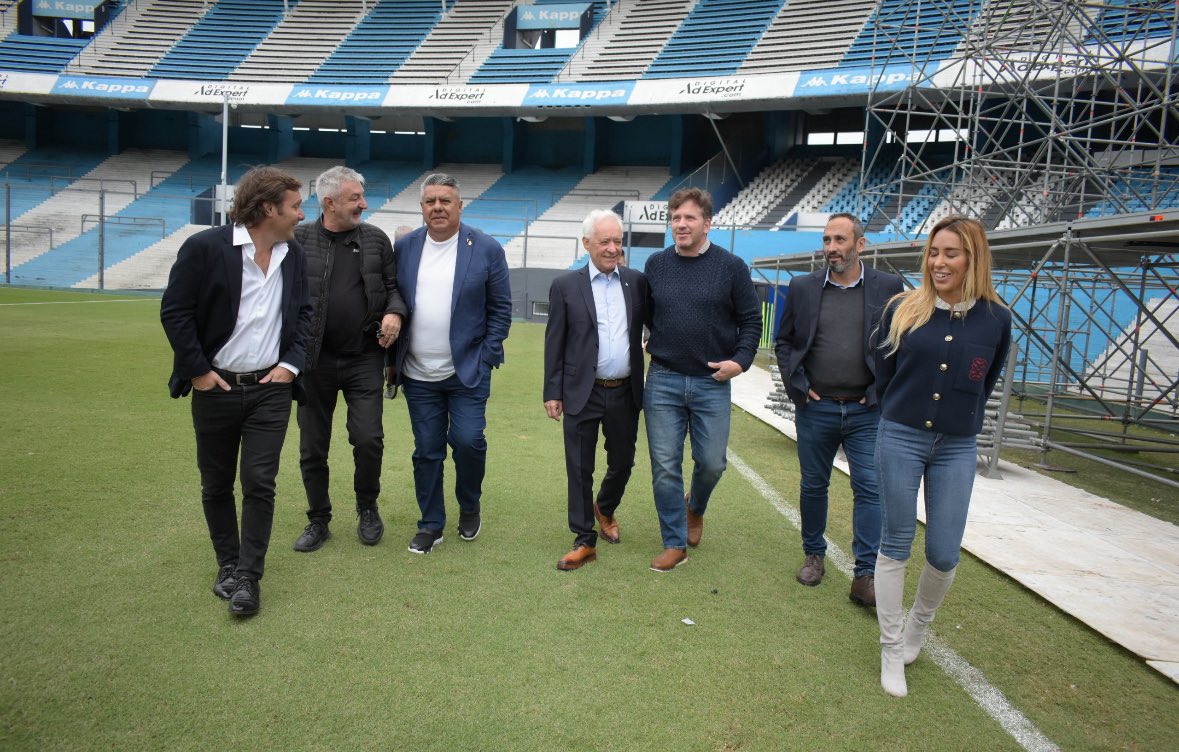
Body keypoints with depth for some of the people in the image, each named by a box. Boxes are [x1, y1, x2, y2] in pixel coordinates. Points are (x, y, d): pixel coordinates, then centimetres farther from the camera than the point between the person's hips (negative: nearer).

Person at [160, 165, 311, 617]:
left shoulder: (293, 255, 4)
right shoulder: (205, 247, -10)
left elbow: (303, 313, 12)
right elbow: (174, 311, -9)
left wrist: (291, 362, 0)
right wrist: (196, 370, -10)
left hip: (270, 388, 2)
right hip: (216, 388, -2)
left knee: (260, 483, -2)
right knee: (217, 485, 12)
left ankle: (248, 577, 8)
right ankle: (228, 564, 30)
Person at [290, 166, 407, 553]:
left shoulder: (376, 239, 5)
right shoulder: (299, 240, -1)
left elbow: (392, 285, 11)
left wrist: (394, 312, -11)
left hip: (364, 358, 0)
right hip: (315, 360, 0)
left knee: (368, 439, -6)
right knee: (312, 447, 9)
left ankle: (367, 509, 21)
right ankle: (318, 521, 27)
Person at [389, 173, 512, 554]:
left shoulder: (486, 249, -2)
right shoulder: (404, 248, 5)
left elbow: (500, 308, 0)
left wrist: (486, 358, -6)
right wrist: (394, 359, 5)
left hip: (467, 372, -2)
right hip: (418, 375, 2)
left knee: (468, 441, -8)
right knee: (427, 451, 7)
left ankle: (469, 507, 21)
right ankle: (431, 525, 22)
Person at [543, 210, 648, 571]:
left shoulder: (637, 281, 3)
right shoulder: (565, 286, -3)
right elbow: (554, 343, -1)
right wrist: (552, 392, -3)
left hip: (625, 392, 3)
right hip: (583, 393, -2)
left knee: (622, 464, 16)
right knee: (580, 470, 4)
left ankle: (605, 509, 45)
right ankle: (585, 541, 17)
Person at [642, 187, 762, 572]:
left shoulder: (731, 266, -2)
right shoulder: (656, 264, 5)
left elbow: (751, 319, 2)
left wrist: (740, 360, -9)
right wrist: (654, 345, 7)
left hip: (713, 383, -1)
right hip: (663, 381, 1)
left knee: (712, 463, 6)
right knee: (665, 467, 1)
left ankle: (695, 508, 40)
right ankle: (675, 543, 15)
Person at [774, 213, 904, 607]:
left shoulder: (888, 287, -1)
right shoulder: (802, 287, 2)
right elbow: (783, 342, 8)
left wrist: (882, 391, -4)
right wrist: (798, 387, -2)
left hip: (866, 411, -1)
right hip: (816, 408, 1)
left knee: (871, 489, -3)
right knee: (813, 486, 13)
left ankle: (864, 576, 4)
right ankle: (814, 555, 32)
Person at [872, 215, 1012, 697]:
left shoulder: (995, 319, -2)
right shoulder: (903, 309, -4)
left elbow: (984, 383, 13)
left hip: (956, 448, 1)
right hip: (901, 439, -1)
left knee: (944, 553, 3)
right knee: (896, 544, 5)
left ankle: (918, 626, 33)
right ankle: (892, 651, 18)